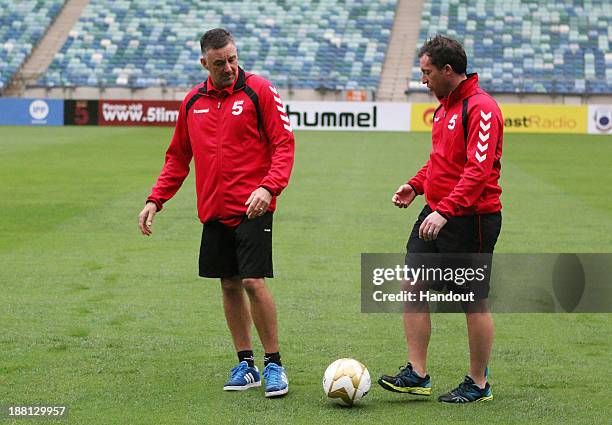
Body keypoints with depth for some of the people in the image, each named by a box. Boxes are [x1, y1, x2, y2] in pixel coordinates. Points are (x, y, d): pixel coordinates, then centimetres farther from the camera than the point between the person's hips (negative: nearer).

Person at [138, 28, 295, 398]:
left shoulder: (259, 91, -5)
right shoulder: (193, 101, 10)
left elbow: (284, 144, -8)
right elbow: (178, 157, 19)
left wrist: (268, 187, -23)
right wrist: (155, 201, 11)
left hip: (252, 209, -5)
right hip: (214, 211, 5)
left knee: (254, 282, -12)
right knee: (229, 285, 8)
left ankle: (274, 364, -1)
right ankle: (245, 364, 18)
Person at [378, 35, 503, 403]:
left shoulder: (480, 108, -17)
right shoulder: (445, 105, 13)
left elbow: (479, 170, -25)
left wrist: (444, 211, -31)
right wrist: (417, 185, 8)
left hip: (470, 218, -9)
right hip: (436, 213, 9)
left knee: (475, 300, 1)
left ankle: (479, 384, 12)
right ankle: (417, 375, 8)